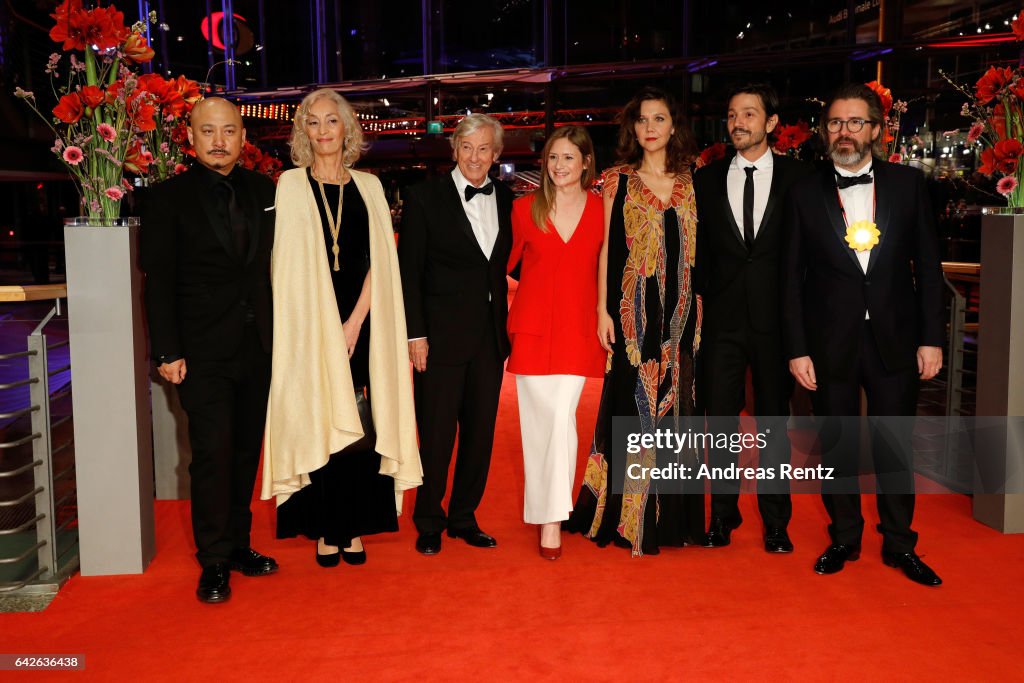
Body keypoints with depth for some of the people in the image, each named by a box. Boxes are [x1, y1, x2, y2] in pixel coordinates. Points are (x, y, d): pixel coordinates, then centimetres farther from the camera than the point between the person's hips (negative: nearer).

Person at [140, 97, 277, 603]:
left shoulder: (264, 192, 8)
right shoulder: (169, 198, -2)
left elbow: (276, 265, 10)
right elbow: (158, 282, -3)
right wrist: (167, 352, -9)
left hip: (258, 348, 4)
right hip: (203, 352, -4)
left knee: (247, 451, 11)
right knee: (212, 455, -4)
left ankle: (239, 544, 25)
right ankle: (213, 562, 9)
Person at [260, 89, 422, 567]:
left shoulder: (368, 187, 10)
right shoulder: (292, 185, 4)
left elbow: (379, 262, 4)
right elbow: (290, 266, -2)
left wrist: (354, 322, -7)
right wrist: (325, 328, -9)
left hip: (360, 322, 2)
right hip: (309, 325, -2)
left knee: (359, 424, 3)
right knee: (318, 424, 1)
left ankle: (353, 526, 13)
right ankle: (324, 528, 11)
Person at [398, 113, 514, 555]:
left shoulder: (506, 199, 9)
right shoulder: (425, 196, -3)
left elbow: (511, 265, 11)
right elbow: (408, 270, -5)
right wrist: (415, 333, -10)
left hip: (491, 335, 4)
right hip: (442, 333, -4)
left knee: (480, 431, 10)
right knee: (437, 434, 3)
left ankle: (464, 518, 26)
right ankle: (429, 523, 21)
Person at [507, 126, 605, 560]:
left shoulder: (601, 209, 2)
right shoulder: (524, 208, 2)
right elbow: (506, 263, 10)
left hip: (578, 328, 0)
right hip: (533, 326, 0)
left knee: (560, 417, -5)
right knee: (543, 419, 1)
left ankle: (551, 517, 10)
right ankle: (549, 511, 17)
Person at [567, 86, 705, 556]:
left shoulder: (690, 182, 9)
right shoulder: (618, 180, 3)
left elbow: (698, 250, 10)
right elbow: (607, 247, 0)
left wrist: (701, 310, 4)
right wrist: (603, 310, -6)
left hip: (681, 314, 3)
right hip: (633, 312, -3)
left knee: (675, 408, 8)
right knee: (632, 407, -1)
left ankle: (673, 513, 19)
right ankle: (629, 516, 9)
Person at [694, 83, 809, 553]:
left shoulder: (797, 177, 2)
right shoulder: (706, 179, 6)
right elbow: (697, 251, 7)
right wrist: (703, 300, -1)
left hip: (775, 320, -1)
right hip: (722, 320, 1)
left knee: (773, 420, 8)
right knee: (721, 419, 7)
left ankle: (775, 521, 20)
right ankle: (723, 514, 21)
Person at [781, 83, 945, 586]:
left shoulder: (907, 184, 3)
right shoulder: (805, 193, 1)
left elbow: (928, 265, 4)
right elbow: (792, 278, 0)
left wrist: (931, 337, -1)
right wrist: (797, 350, -5)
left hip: (894, 340, 1)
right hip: (830, 344, 0)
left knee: (895, 446, 9)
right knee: (836, 446, 10)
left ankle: (899, 544, 25)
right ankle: (844, 538, 27)